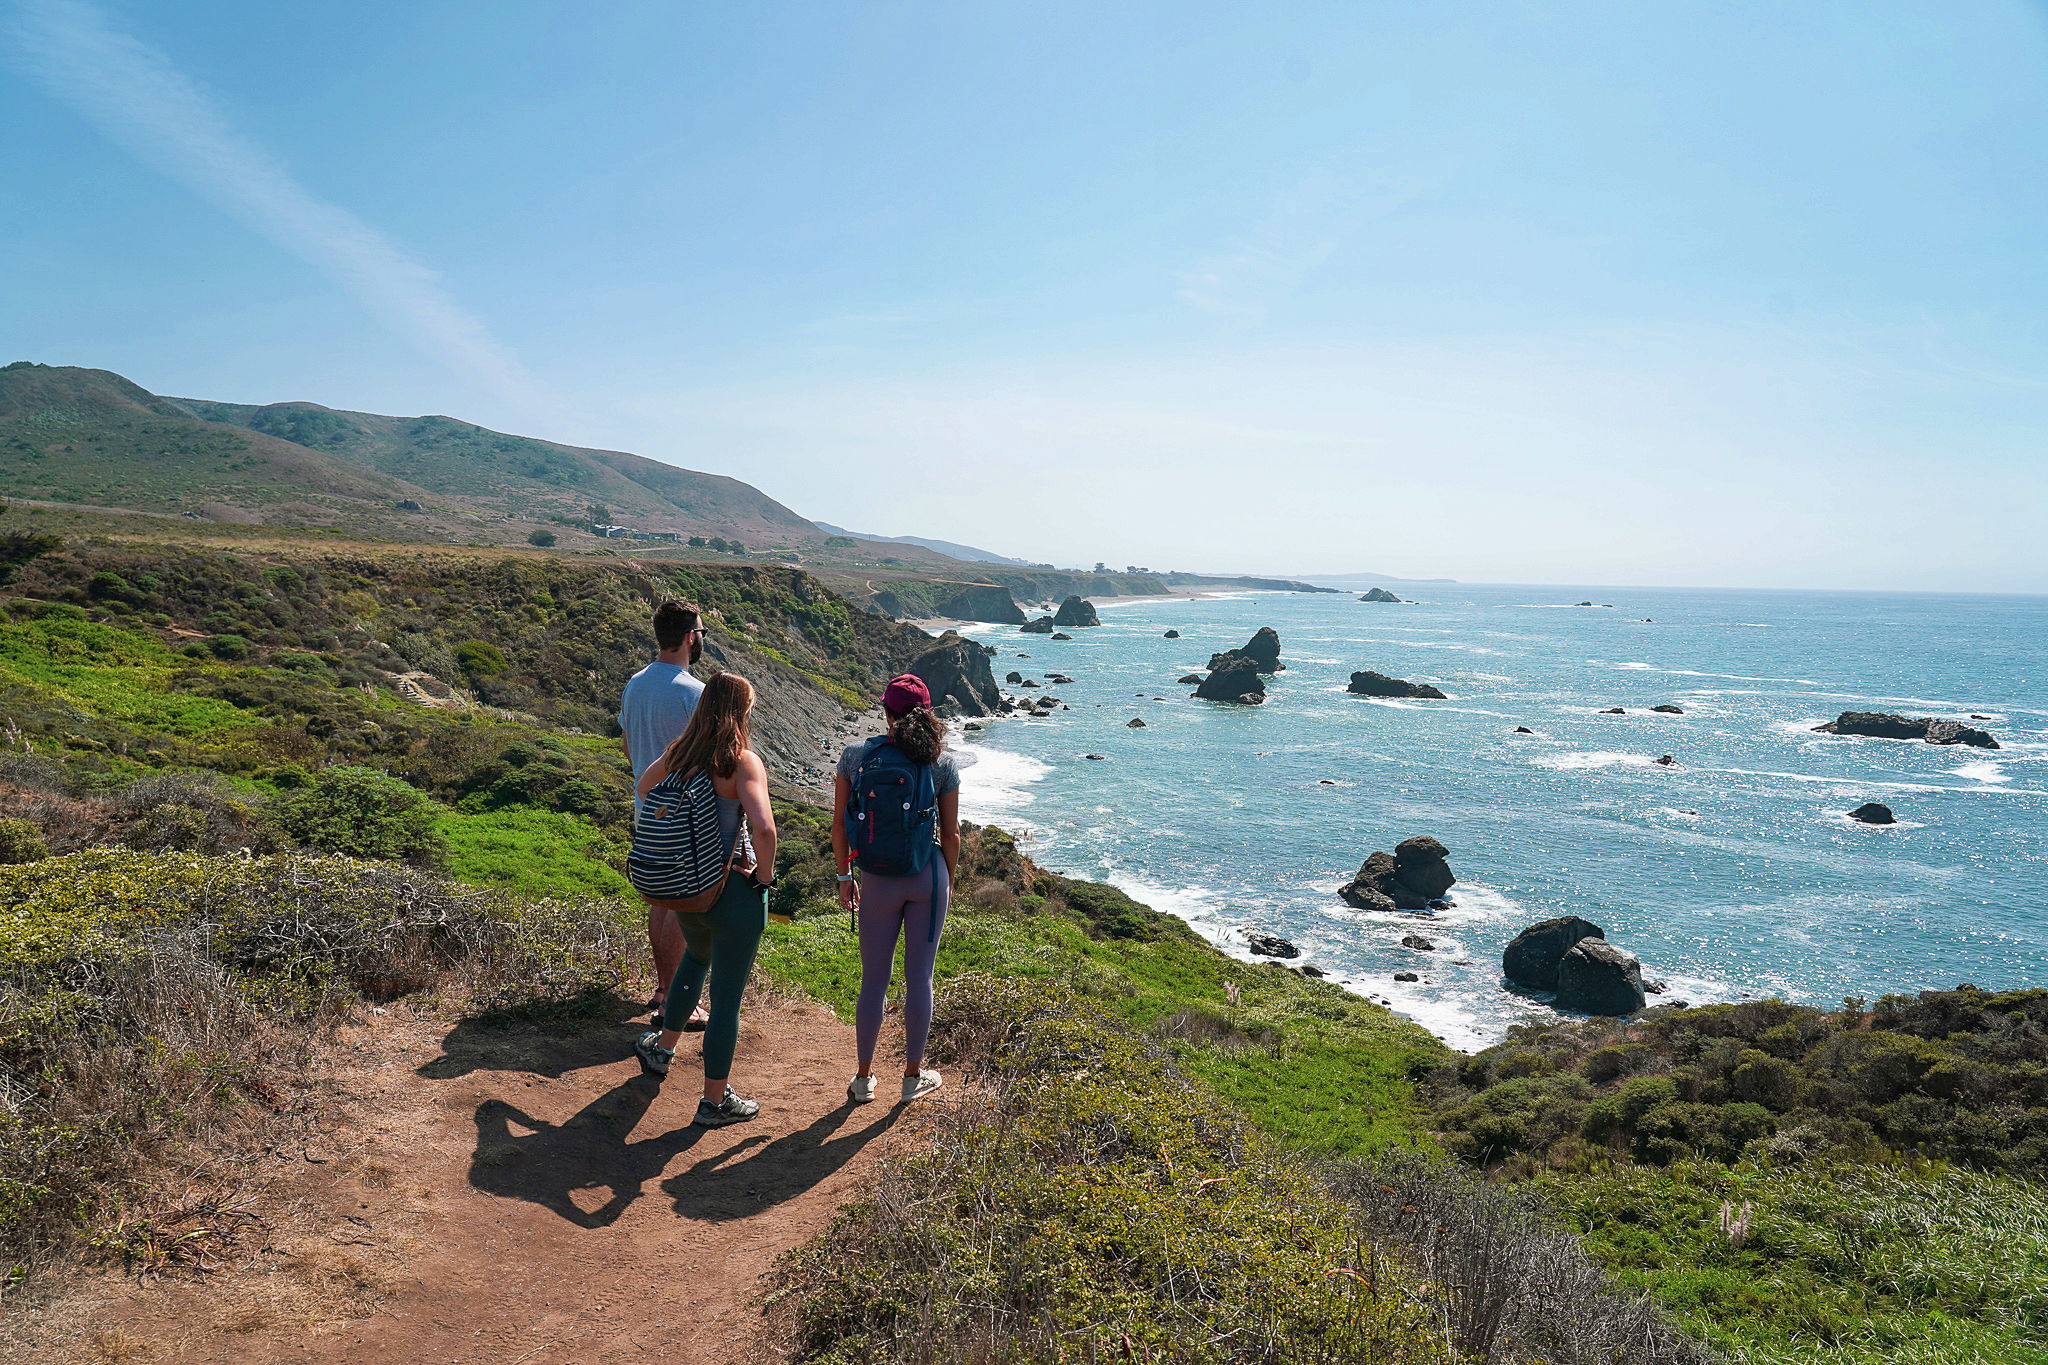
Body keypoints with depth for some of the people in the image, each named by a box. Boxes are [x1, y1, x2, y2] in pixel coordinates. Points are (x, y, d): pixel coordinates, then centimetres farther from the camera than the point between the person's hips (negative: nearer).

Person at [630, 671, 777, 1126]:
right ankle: (715, 1101, 20)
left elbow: (643, 788, 20)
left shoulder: (678, 752, 0)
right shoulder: (743, 762, -20)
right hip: (735, 893, -7)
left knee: (696, 957, 35)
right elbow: (763, 827, -34)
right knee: (727, 998, 8)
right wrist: (765, 877, -18)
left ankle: (663, 1047, 47)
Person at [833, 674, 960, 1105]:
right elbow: (951, 834, -2)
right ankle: (914, 1075, 23)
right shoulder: (942, 763, -7)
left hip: (877, 883, 1)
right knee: (919, 977, 11)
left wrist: (844, 877, 10)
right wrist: (949, 881, 13)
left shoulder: (855, 755, -6)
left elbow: (839, 825, -2)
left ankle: (863, 1079, 24)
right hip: (928, 878, 0)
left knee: (874, 979, 12)